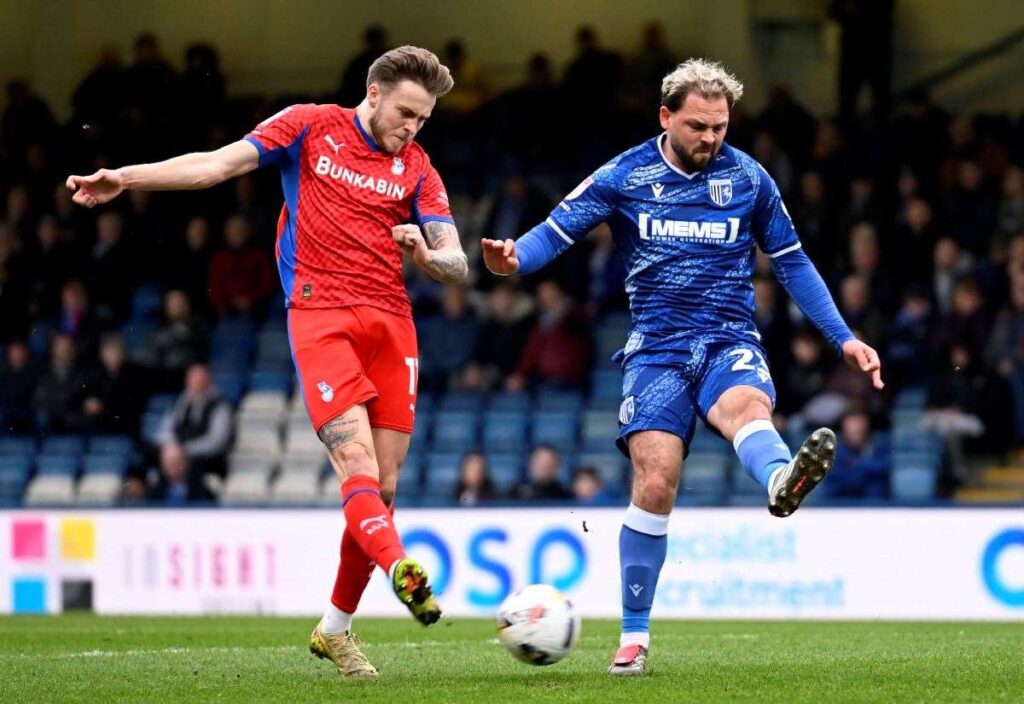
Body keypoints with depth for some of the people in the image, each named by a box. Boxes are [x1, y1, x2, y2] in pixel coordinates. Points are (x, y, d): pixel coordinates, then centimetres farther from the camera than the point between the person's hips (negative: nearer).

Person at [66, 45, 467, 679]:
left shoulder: (417, 169, 12)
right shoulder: (310, 128, 5)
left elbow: (457, 266, 8)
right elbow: (217, 164, 1)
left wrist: (427, 254, -15)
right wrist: (126, 178, -9)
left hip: (391, 322, 4)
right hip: (320, 317, -4)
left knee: (384, 486, 1)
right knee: (359, 466, -21)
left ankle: (336, 629, 12)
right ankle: (401, 569, -45)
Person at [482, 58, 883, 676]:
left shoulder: (748, 178, 5)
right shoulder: (623, 178, 2)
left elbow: (792, 262, 13)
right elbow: (556, 232, 1)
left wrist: (843, 337, 7)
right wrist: (514, 259, -23)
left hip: (730, 342, 0)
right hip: (657, 347, 0)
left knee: (746, 404, -35)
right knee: (656, 481, -13)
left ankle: (782, 481, -72)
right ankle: (634, 637, -1)